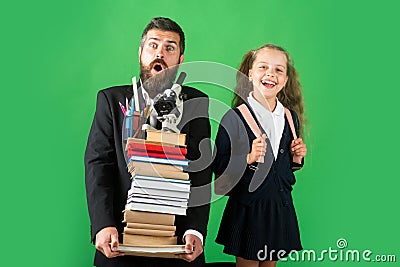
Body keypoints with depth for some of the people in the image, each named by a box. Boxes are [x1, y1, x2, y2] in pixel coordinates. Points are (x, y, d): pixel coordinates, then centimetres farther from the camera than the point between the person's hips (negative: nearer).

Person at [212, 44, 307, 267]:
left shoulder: (291, 118, 5)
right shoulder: (235, 117, -12)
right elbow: (219, 167, -12)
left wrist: (297, 159, -4)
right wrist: (249, 158, -25)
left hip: (281, 207, 5)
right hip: (247, 208, -4)